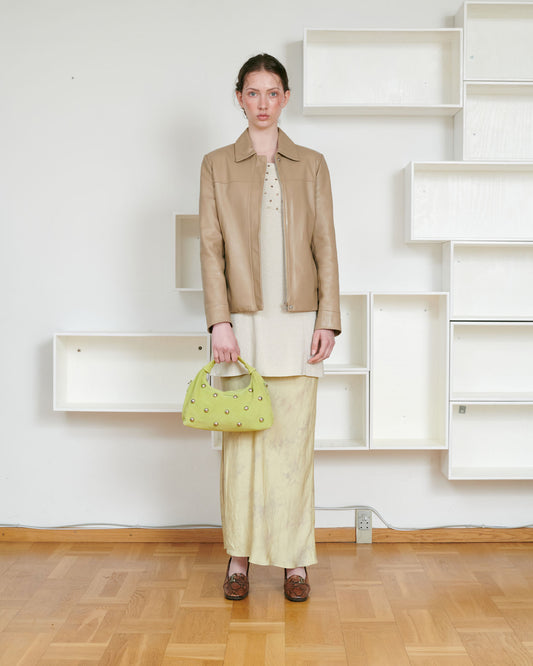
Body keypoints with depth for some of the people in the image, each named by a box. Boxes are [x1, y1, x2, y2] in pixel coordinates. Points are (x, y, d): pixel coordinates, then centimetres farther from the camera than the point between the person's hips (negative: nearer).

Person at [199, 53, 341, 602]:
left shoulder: (311, 165, 11)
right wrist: (219, 321, -8)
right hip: (242, 322, 0)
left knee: (294, 441, 2)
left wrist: (327, 320, -3)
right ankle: (240, 557, 17)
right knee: (241, 440, 3)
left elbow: (325, 247, 6)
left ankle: (294, 560, 15)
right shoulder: (217, 165, 9)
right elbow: (210, 247, 2)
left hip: (297, 321, 1)